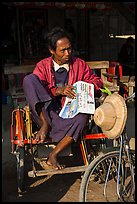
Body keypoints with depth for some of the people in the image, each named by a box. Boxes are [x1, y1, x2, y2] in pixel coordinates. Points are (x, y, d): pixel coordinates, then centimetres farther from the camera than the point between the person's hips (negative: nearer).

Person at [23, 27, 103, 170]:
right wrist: (58, 90, -21)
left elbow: (97, 82, 13)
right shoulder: (42, 66, 6)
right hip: (45, 113, -1)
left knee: (82, 118, -36)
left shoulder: (79, 64, 11)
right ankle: (45, 124, -21)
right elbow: (33, 88, -6)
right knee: (29, 79, -21)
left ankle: (53, 155, -21)